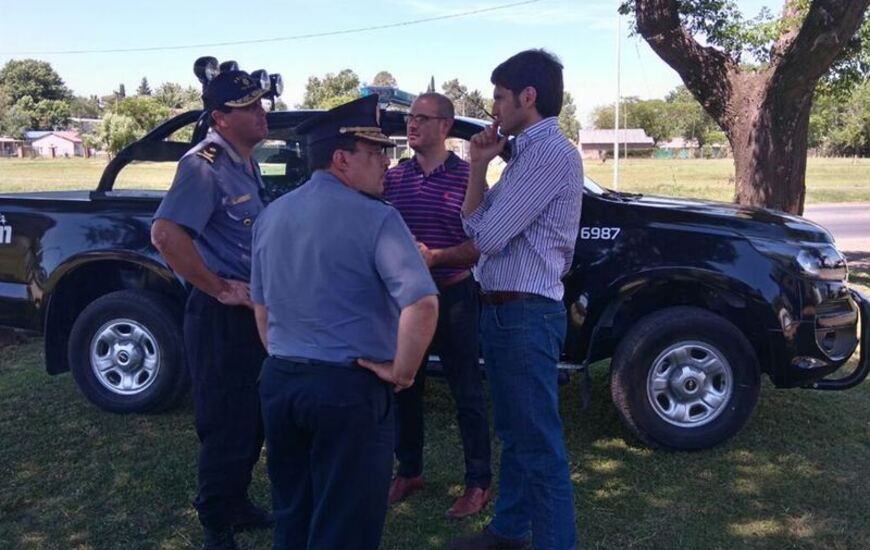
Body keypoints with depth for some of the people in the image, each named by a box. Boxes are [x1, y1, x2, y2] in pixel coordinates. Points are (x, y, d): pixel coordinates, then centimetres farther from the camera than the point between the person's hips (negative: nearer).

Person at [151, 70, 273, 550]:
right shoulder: (205, 163, -17)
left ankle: (236, 505, 38)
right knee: (228, 427, 1)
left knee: (252, 419, 20)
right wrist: (221, 289, -24)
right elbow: (165, 233, -30)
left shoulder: (246, 163, 11)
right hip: (220, 315, -9)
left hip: (251, 311, 9)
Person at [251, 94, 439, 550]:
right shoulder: (374, 218, -14)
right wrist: (402, 371, -14)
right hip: (349, 387, -7)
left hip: (278, 381, 7)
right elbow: (422, 303, -26)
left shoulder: (271, 216, 8)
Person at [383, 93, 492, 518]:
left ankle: (479, 483, 18)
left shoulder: (467, 176, -7)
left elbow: (480, 244, -9)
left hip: (453, 296, -4)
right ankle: (408, 472, 33)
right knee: (404, 387, 14)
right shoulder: (393, 177, 5)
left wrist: (436, 257, -22)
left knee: (466, 392, 4)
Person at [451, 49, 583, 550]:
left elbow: (489, 235, -19)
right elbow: (475, 224, 13)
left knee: (540, 443, -2)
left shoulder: (552, 152, -15)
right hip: (504, 310, 11)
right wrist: (478, 166, 3)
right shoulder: (527, 152, 16)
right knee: (514, 432, 21)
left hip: (525, 314, -10)